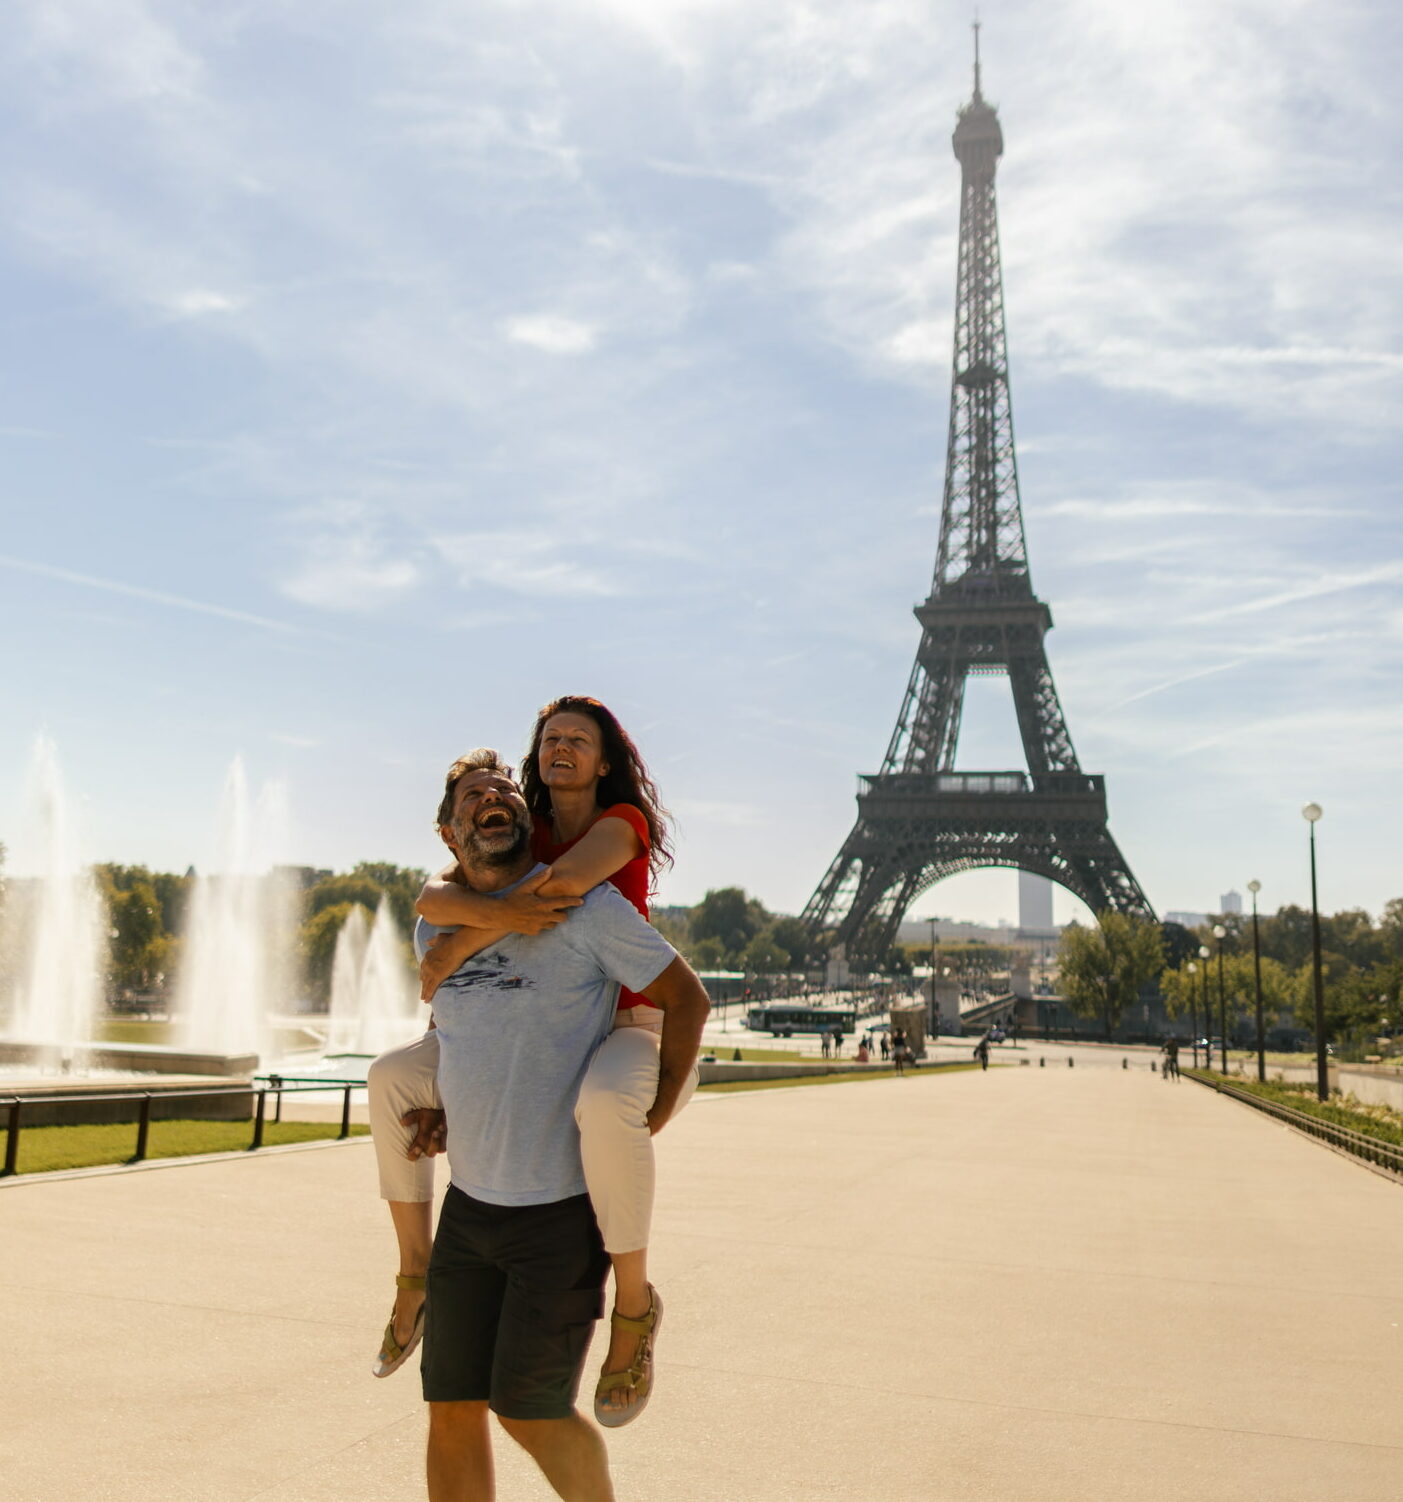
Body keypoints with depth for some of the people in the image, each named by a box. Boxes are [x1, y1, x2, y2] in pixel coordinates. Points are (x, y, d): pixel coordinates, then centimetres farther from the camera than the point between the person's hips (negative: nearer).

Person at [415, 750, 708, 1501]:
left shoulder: (583, 904, -11)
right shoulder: (436, 928, 7)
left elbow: (686, 998, -5)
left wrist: (651, 1119, -5)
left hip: (564, 1208, -5)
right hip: (468, 1205, 6)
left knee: (529, 1410, 2)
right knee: (451, 1406, 9)